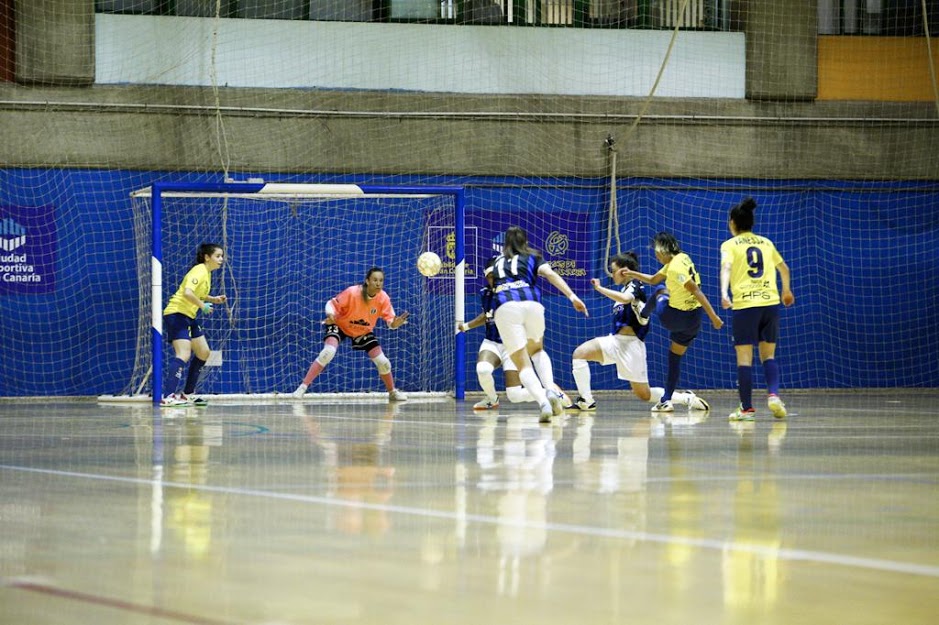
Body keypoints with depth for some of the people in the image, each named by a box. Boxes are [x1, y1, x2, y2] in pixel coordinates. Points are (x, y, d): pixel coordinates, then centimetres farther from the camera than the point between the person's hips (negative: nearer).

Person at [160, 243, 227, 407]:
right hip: (176, 314, -11)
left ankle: (187, 394, 21)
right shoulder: (199, 271, -16)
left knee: (203, 353, 14)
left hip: (188, 317, 11)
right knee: (183, 354, -22)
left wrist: (213, 299, 11)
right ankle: (170, 397, -33)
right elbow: (187, 292, -31)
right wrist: (202, 305, -22)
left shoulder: (207, 273, 14)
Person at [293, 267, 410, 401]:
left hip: (364, 331, 3)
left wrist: (395, 323, -44)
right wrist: (330, 315, -43)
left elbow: (390, 320, -20)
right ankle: (303, 387, -22)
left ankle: (393, 392, 23)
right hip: (340, 326, -3)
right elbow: (332, 303, -21)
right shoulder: (352, 292, -30)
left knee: (382, 362, -5)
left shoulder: (383, 298, -22)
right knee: (328, 352, -29)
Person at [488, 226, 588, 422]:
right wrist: (572, 297, -3)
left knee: (523, 365, -1)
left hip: (504, 307, -1)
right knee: (537, 350, 28)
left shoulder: (497, 261, 31)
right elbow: (550, 274, 6)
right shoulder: (532, 258, 24)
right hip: (531, 302, 1)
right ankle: (550, 390, 1)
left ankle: (543, 402, -28)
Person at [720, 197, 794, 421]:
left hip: (745, 304, -4)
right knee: (768, 355, 13)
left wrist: (724, 293, -30)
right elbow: (784, 268, 29)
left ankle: (747, 408, 1)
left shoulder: (730, 245, 4)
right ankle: (774, 395, -9)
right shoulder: (766, 243, 16)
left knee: (744, 358, 1)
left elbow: (726, 267, -16)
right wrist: (786, 291, 46)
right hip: (770, 302, 4)